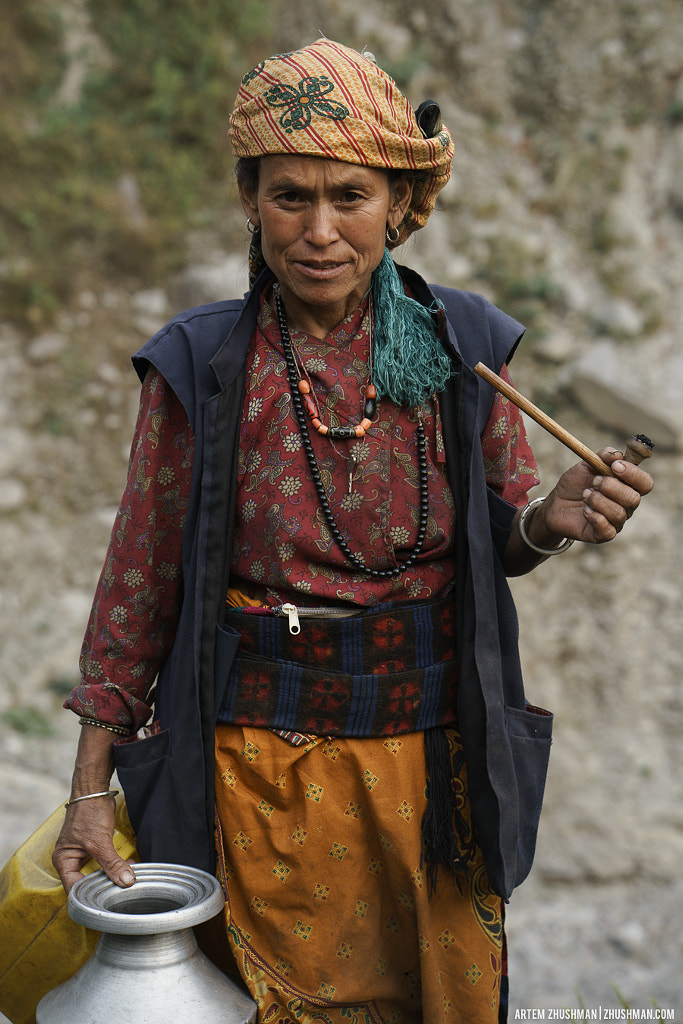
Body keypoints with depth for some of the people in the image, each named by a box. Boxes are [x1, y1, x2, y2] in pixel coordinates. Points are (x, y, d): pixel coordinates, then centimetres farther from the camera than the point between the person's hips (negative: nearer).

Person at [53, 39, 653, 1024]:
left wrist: (552, 520, -16)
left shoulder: (463, 347, -3)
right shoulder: (201, 365, -6)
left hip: (430, 752, 2)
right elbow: (140, 575, -1)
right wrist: (92, 787, -2)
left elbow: (500, 539, 8)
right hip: (260, 759, -1)